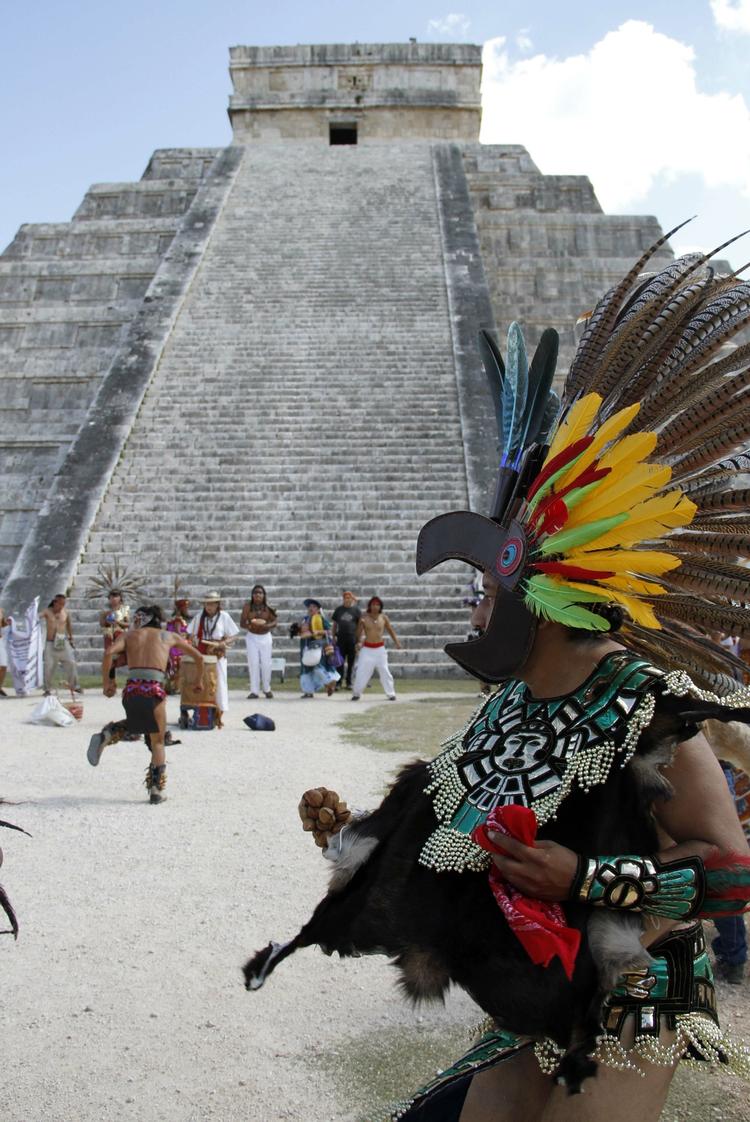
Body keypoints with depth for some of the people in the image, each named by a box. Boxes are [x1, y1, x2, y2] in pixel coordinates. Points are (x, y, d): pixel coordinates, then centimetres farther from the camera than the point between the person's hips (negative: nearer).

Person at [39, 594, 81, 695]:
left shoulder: (66, 612, 2)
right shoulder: (47, 612, -4)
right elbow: (37, 617, -20)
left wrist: (71, 638, 20)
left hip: (64, 642, 2)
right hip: (51, 643, -2)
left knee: (71, 663, 0)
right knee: (49, 666, -4)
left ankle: (74, 686, 15)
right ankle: (47, 689, 9)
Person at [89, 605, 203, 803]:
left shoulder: (129, 635, 19)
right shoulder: (169, 636, 21)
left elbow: (109, 653, -1)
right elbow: (198, 657, 28)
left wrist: (106, 683, 5)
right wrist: (199, 681, 40)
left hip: (132, 688, 1)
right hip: (154, 690, -1)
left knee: (135, 723, 32)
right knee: (158, 742, 14)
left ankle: (106, 734, 5)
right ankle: (156, 790, 9)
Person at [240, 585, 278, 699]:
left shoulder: (268, 607, -5)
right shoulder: (247, 606, -6)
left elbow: (275, 621, -3)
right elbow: (242, 623, -6)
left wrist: (266, 625, -22)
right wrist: (250, 625, -26)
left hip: (265, 637, 0)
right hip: (252, 637, 0)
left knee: (266, 664, 1)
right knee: (253, 663, -3)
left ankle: (267, 689, 19)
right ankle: (254, 690, 2)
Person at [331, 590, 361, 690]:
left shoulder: (356, 610, 3)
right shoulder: (339, 609, 8)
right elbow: (334, 624, 13)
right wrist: (333, 637, 6)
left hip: (352, 639, -1)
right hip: (341, 639, 1)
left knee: (350, 662, 5)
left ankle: (349, 683, 12)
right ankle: (338, 682, 5)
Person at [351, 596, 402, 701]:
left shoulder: (383, 617, -2)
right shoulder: (364, 618, -6)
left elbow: (390, 631, 10)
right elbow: (358, 633, -4)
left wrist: (397, 643, 7)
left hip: (380, 649, 1)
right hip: (367, 649, -1)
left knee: (385, 671, -1)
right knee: (362, 671, -4)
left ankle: (391, 694, 9)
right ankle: (356, 693, 10)